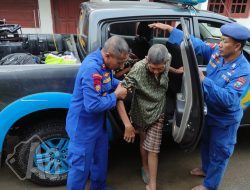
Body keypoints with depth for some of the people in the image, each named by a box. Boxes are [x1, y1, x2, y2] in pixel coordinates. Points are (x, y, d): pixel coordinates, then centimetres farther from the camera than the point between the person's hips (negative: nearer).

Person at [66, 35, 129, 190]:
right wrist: (116, 95, -21)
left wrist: (119, 85, -2)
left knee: (100, 160, 26)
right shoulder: (92, 69, -31)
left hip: (98, 123, 10)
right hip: (84, 126, -9)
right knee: (80, 166, 9)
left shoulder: (103, 62, -3)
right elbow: (93, 105, -33)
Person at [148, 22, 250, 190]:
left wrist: (203, 80, -42)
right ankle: (206, 168, 55)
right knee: (206, 143, 28)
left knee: (219, 153, 14)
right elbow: (195, 43, -8)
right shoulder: (217, 52, -12)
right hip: (209, 111, 7)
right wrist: (169, 29, -11)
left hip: (225, 119, -6)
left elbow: (228, 99, -37)